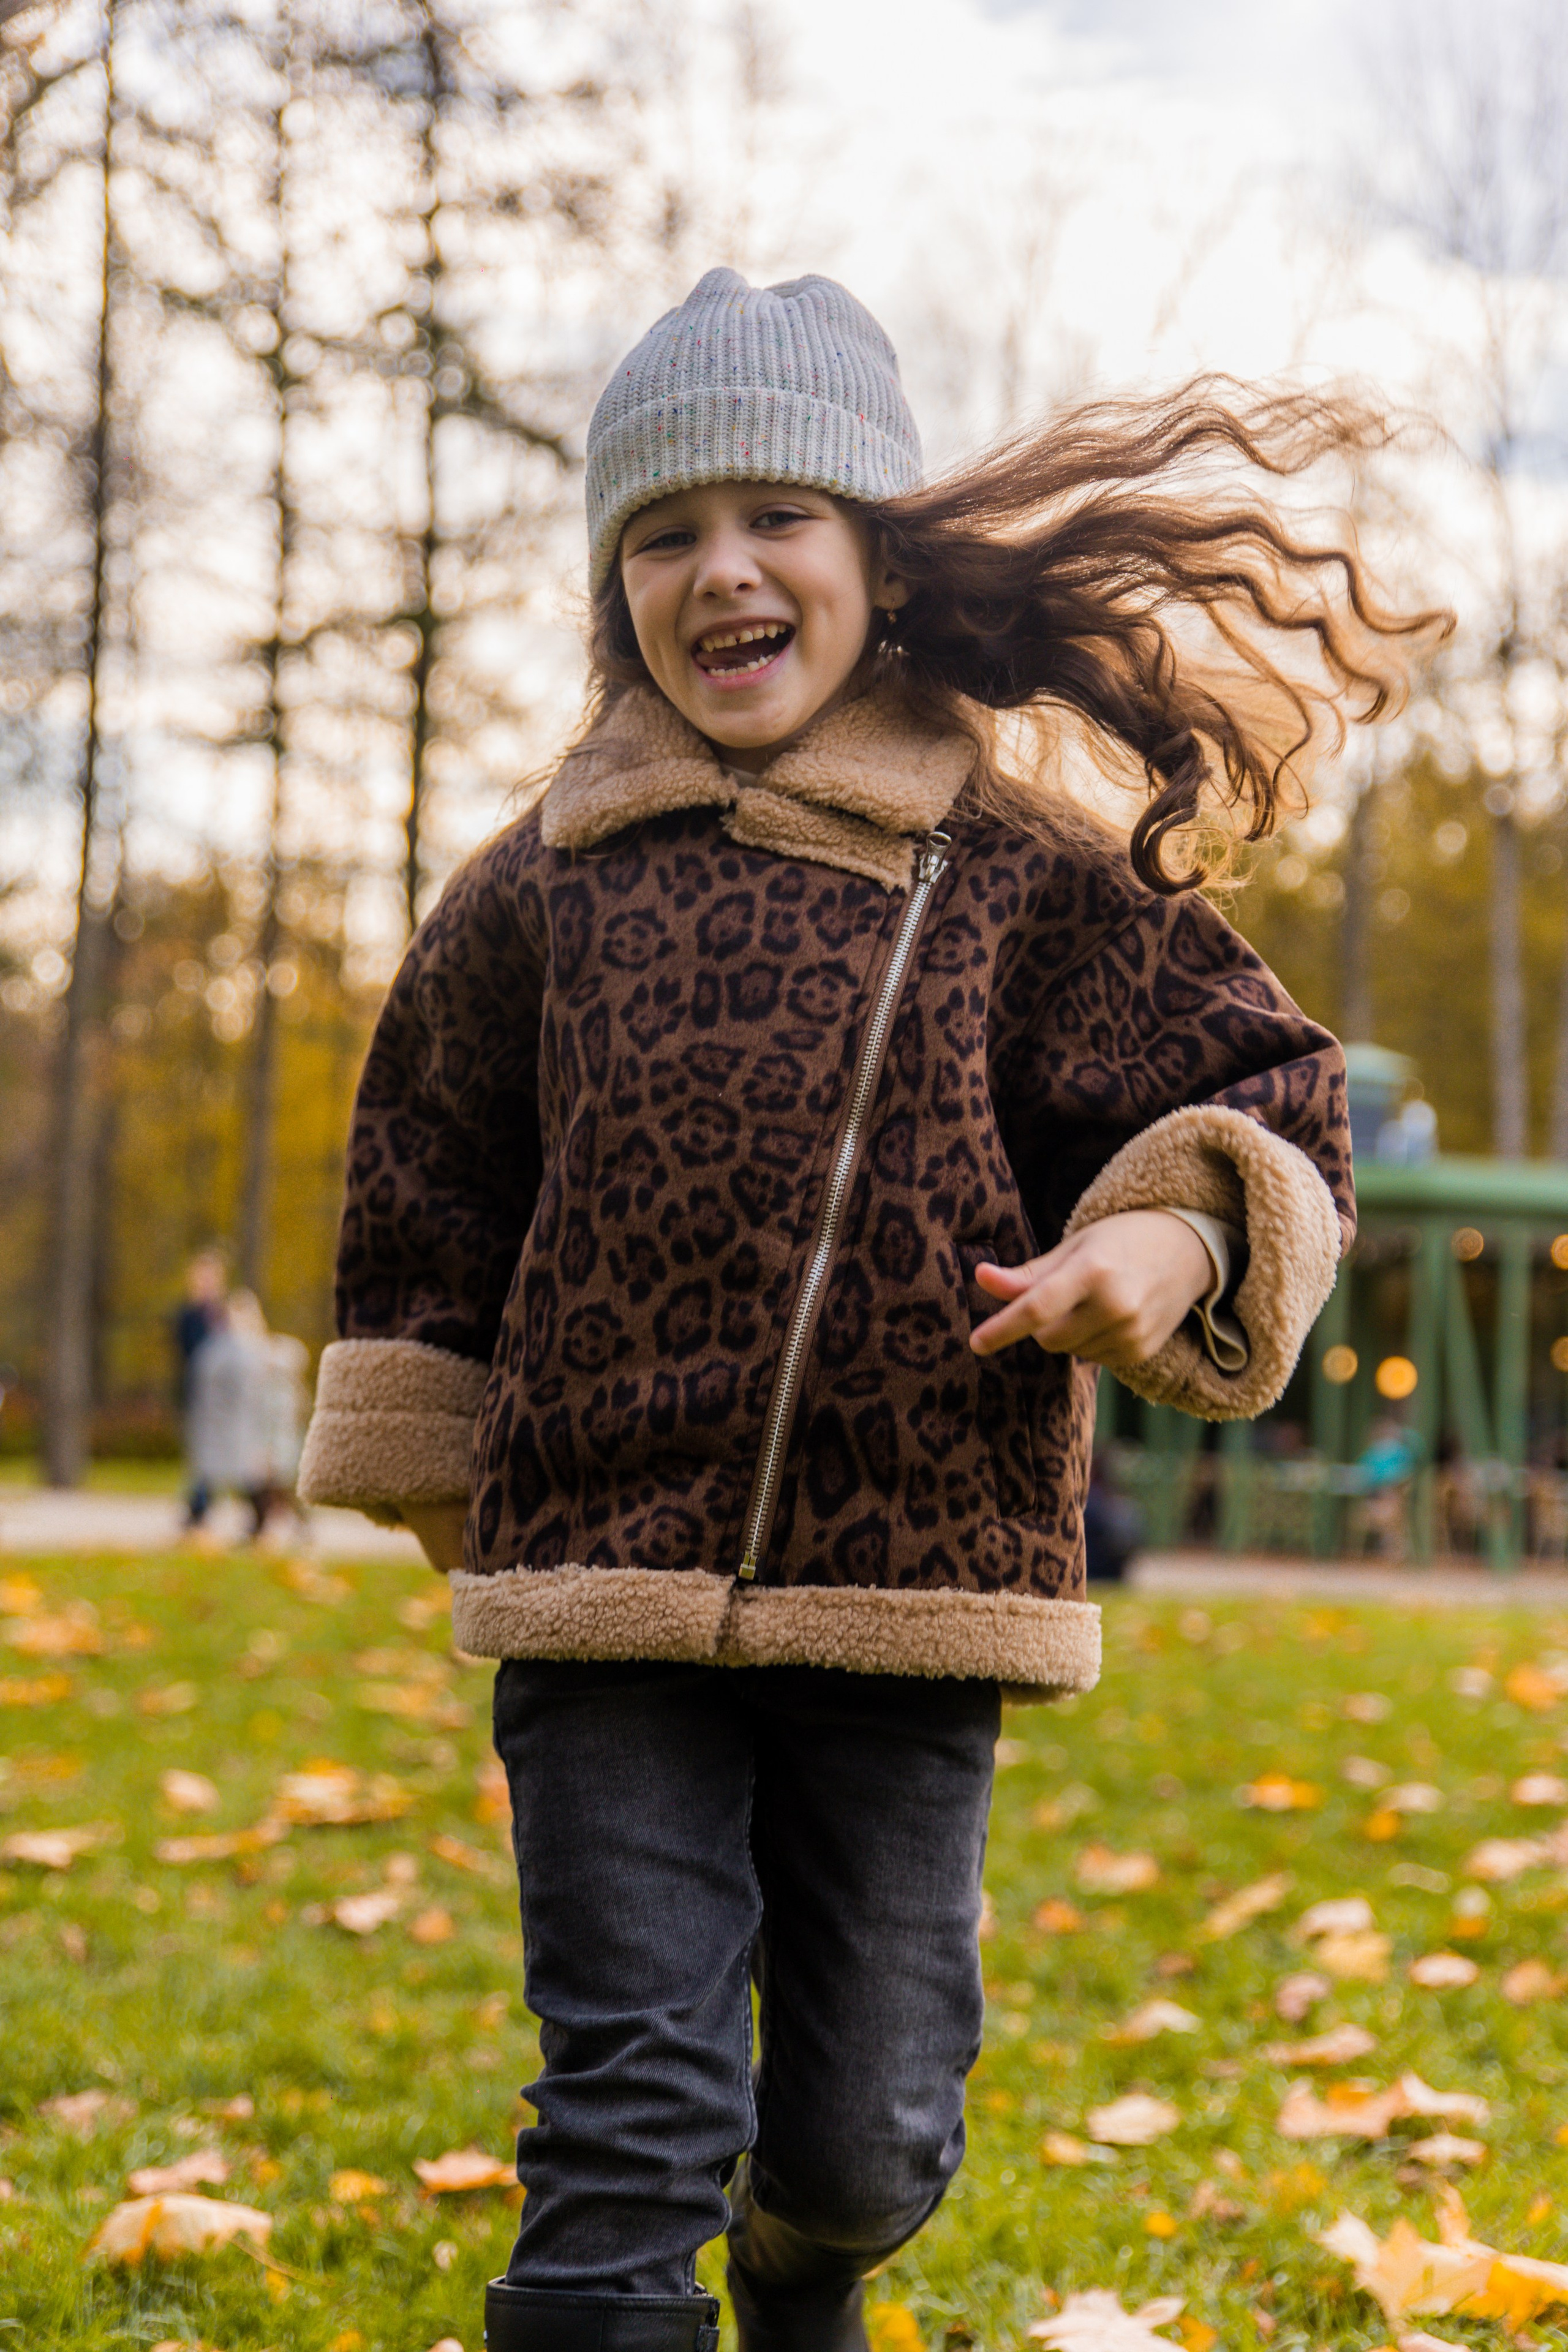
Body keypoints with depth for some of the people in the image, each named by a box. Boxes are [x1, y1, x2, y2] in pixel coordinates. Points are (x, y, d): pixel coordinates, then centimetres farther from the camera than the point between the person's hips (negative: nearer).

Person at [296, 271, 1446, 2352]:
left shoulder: (1030, 881, 1)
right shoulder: (546, 891, 6)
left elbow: (1265, 1095, 5)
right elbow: (425, 1171, 19)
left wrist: (1175, 1234, -16)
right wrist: (441, 1474, 20)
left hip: (915, 1592, 0)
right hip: (603, 1587, 0)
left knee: (872, 2129, 12)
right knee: (630, 2118, -6)